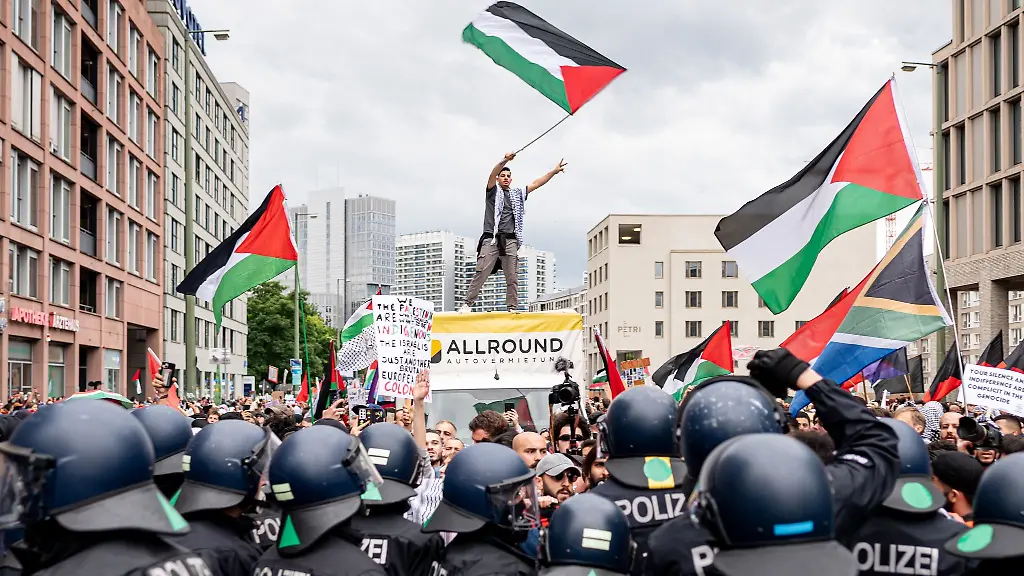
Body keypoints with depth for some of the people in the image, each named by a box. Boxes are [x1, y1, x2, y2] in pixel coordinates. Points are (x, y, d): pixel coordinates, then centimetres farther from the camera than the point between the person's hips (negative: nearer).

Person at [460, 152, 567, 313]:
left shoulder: (517, 194, 22)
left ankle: (513, 308, 3)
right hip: (491, 239, -4)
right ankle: (467, 304, -10)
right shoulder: (493, 191, 10)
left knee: (512, 277, 0)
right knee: (481, 273, -11)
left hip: (510, 241, 4)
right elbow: (492, 174, -8)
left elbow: (536, 183, 20)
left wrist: (554, 171, 14)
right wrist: (505, 160, -25)